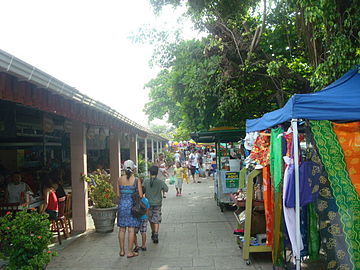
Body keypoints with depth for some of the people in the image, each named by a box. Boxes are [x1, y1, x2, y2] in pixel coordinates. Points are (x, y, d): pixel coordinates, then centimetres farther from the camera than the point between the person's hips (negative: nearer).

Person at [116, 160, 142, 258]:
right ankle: (130, 252, 7)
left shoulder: (120, 179, 0)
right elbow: (140, 196, -6)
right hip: (132, 205, -3)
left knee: (122, 229, 12)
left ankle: (122, 251, 20)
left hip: (122, 205, 3)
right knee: (131, 229, 2)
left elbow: (118, 194, 4)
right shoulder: (136, 180, -8)